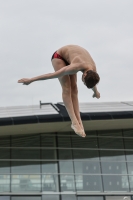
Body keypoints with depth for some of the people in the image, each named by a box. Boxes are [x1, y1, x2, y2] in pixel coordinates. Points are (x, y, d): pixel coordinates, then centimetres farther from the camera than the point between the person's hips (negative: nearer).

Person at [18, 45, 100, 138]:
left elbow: (93, 84, 6)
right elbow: (53, 75, -38)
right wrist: (31, 80, -33)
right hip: (59, 56, -6)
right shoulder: (76, 67, -41)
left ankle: (79, 121, -6)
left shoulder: (93, 71, -21)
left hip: (69, 58, 6)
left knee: (74, 89, -4)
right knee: (67, 89, -17)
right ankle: (74, 122, -22)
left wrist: (96, 91, 27)